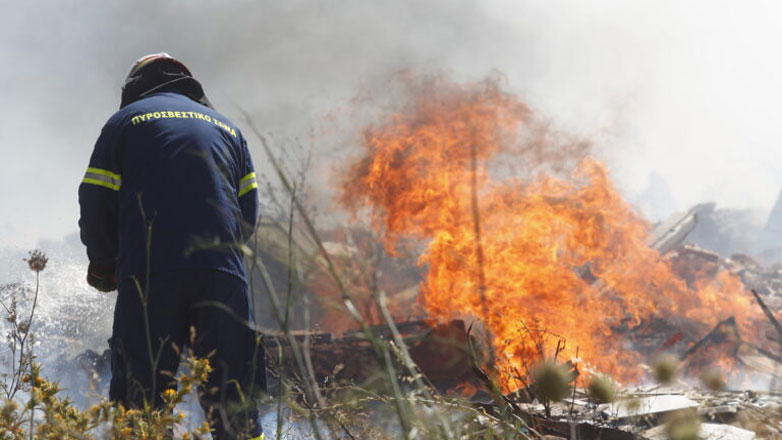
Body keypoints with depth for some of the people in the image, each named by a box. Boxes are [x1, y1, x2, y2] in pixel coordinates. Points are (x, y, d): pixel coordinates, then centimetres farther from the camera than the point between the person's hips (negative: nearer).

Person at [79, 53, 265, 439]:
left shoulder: (125, 121, 14)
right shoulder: (227, 127, 24)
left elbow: (96, 203, 6)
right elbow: (249, 212, 17)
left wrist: (104, 264, 19)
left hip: (149, 273, -2)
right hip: (223, 272, 3)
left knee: (140, 394, -2)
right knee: (233, 399, 4)